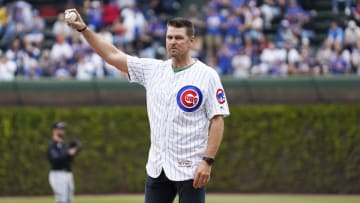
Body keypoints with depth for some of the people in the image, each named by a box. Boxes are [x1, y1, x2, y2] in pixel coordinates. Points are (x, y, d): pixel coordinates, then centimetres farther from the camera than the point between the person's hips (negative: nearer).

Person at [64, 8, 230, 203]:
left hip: (189, 169, -6)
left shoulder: (207, 75, -5)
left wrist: (207, 161, -17)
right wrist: (83, 29, 0)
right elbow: (112, 55, 10)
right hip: (157, 168, 6)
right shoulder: (153, 70, 9)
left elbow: (217, 120, -9)